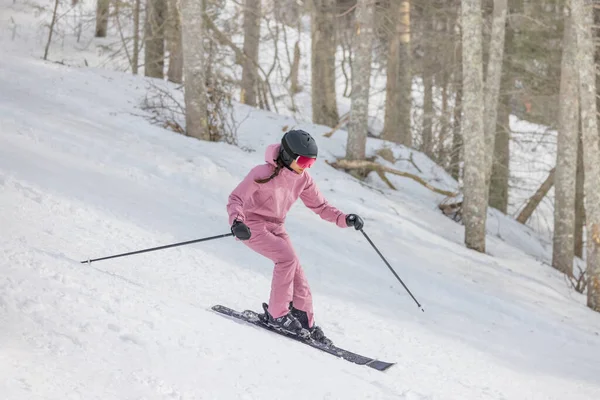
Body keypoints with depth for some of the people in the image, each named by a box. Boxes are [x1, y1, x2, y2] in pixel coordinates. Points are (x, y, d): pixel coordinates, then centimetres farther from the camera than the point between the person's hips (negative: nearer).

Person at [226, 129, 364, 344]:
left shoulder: (303, 180, -3)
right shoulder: (264, 173, -22)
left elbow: (320, 206, 5)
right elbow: (236, 198, -23)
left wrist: (344, 219, -11)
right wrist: (237, 222, -42)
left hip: (276, 228, 6)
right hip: (253, 226, -6)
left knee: (297, 276, -2)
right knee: (287, 257, -26)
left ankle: (305, 324, 13)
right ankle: (277, 314, -17)